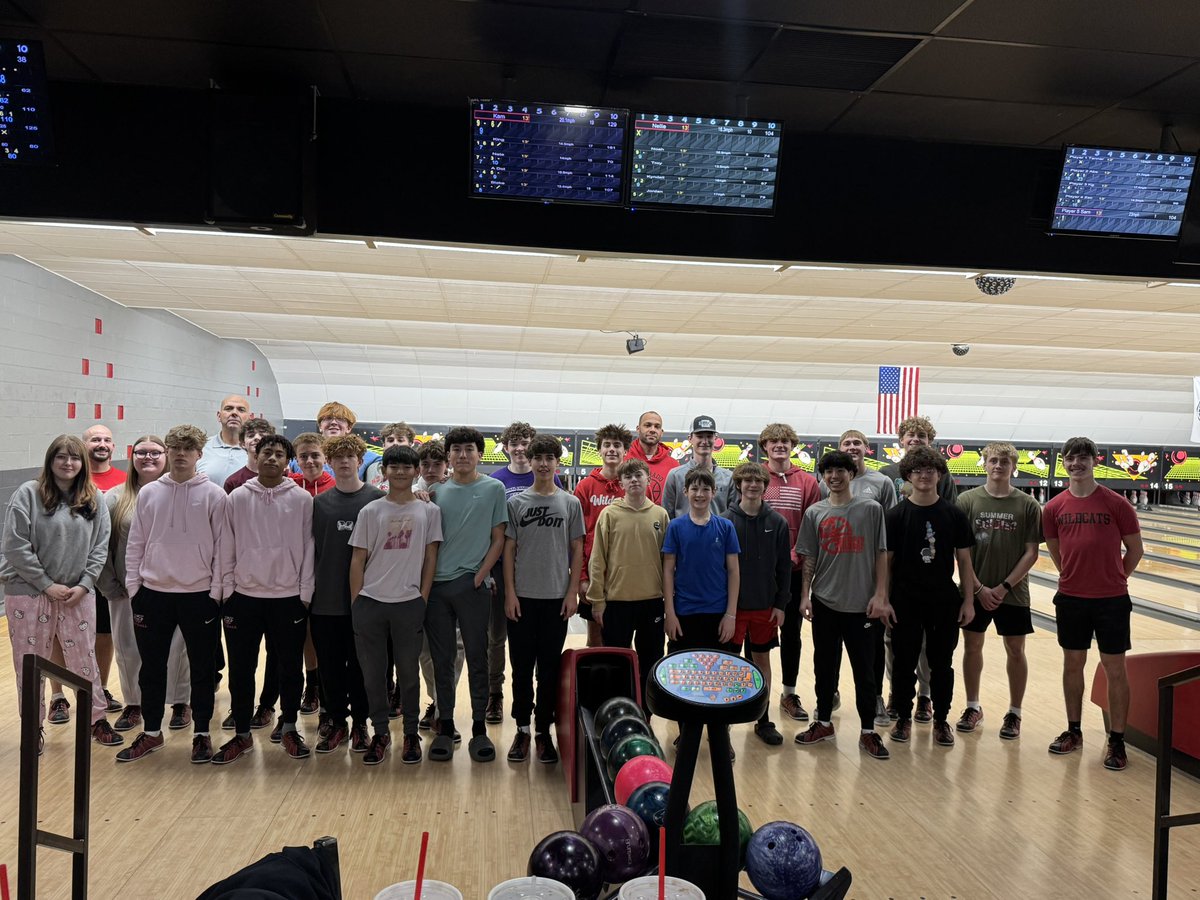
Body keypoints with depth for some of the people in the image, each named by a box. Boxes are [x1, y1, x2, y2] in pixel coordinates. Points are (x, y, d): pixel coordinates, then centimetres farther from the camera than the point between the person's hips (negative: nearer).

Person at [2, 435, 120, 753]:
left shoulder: (94, 500, 4)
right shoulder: (28, 494, -6)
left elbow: (100, 548, 4)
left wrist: (84, 585, -7)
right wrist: (47, 584, -12)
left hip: (78, 594, 2)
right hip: (29, 593, -2)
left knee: (84, 659, 8)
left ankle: (98, 719, 21)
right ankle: (34, 727, 23)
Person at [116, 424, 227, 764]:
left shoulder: (214, 496, -5)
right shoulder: (148, 493, 4)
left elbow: (221, 548, -4)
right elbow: (135, 544, 7)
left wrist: (216, 592, -8)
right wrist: (133, 587, 1)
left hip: (199, 595, -2)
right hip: (153, 593, 3)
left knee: (202, 668, 7)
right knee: (152, 666, 12)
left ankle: (201, 733, 21)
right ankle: (151, 732, 28)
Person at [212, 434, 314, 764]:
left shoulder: (302, 499, -2)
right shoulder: (237, 498, 2)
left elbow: (307, 549, -1)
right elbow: (227, 549, 4)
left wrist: (305, 594, -4)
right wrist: (227, 592, 0)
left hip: (289, 597, -1)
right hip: (244, 596, 1)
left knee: (290, 668, 9)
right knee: (241, 669, 8)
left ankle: (289, 728, 26)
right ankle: (242, 734, 23)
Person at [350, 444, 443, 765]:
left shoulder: (429, 511, 3)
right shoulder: (370, 512, 4)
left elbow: (430, 558, 4)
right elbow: (358, 559, 6)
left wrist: (423, 598, -1)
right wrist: (356, 602, 1)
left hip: (409, 604, -1)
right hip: (370, 603, 1)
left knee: (409, 672, 8)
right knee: (373, 672, 8)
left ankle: (411, 734, 22)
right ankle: (380, 733, 23)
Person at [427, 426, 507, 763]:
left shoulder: (493, 489, 2)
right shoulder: (437, 491, 9)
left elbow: (498, 539, 2)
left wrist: (481, 575, -7)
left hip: (473, 585, -2)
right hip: (437, 585, 3)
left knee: (477, 657, 3)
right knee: (442, 660, 9)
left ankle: (479, 727, 13)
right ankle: (445, 725, 19)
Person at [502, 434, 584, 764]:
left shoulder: (570, 503, 4)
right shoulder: (516, 502, 3)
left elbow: (576, 551, 5)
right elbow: (508, 550, 3)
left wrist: (572, 592, -2)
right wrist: (509, 592, -3)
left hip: (556, 598, 0)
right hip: (522, 597, 0)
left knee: (549, 668, 6)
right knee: (521, 666, 7)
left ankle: (543, 731, 17)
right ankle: (522, 729, 19)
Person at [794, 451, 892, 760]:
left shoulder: (871, 509, -1)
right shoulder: (814, 513, 5)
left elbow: (881, 555, -1)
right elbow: (809, 558, 7)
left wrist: (880, 595, -7)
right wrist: (805, 594, 1)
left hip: (861, 604, -2)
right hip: (824, 603, 2)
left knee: (864, 670, 5)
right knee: (825, 666, 13)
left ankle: (868, 731, 17)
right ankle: (823, 723, 27)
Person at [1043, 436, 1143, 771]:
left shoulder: (1116, 504, -8)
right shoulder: (1054, 508, 0)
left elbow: (1135, 550, 3)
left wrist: (1114, 579, 11)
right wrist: (1076, 577, 15)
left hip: (1111, 600, -2)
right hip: (1071, 599, 3)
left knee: (1115, 670, 4)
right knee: (1073, 664, 12)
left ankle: (1117, 741, 16)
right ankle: (1074, 731, 26)